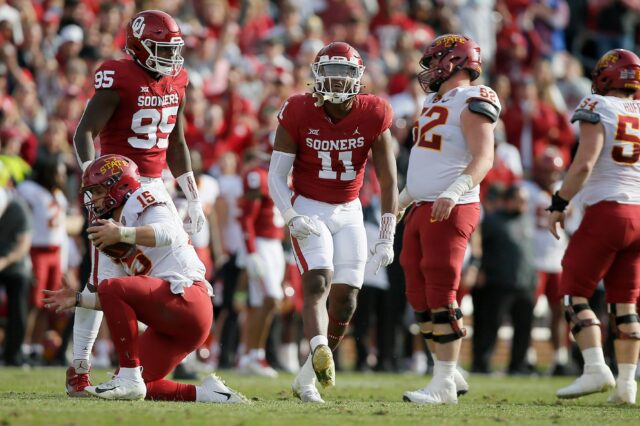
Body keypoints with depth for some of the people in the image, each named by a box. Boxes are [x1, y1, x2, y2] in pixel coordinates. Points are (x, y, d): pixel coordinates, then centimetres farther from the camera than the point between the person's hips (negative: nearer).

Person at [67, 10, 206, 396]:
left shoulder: (177, 83, 8)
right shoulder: (120, 79, -13)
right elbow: (84, 132, -17)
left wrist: (194, 198, 18)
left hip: (154, 187, 7)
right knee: (103, 280, -8)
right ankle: (79, 368, -2)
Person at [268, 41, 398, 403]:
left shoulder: (373, 116, -10)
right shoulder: (299, 114, -14)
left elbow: (388, 181, -5)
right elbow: (277, 176, -10)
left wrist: (386, 238, -8)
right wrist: (293, 218, -25)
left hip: (349, 213, 3)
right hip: (309, 210, -3)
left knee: (346, 299, -2)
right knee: (319, 281, -25)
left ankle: (306, 379, 11)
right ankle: (321, 352, -49)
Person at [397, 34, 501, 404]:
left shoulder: (472, 103, -10)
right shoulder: (436, 103, 19)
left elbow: (483, 158, -21)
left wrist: (455, 191, -35)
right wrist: (404, 199, 34)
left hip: (451, 211, -10)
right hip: (422, 209, 10)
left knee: (440, 296, -10)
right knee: (420, 298, 10)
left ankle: (444, 385, -7)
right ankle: (450, 374, 19)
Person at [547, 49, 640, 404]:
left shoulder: (599, 111, -6)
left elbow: (584, 165, -16)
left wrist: (559, 205, -8)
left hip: (607, 211, -6)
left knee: (575, 292, 1)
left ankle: (596, 369, -13)